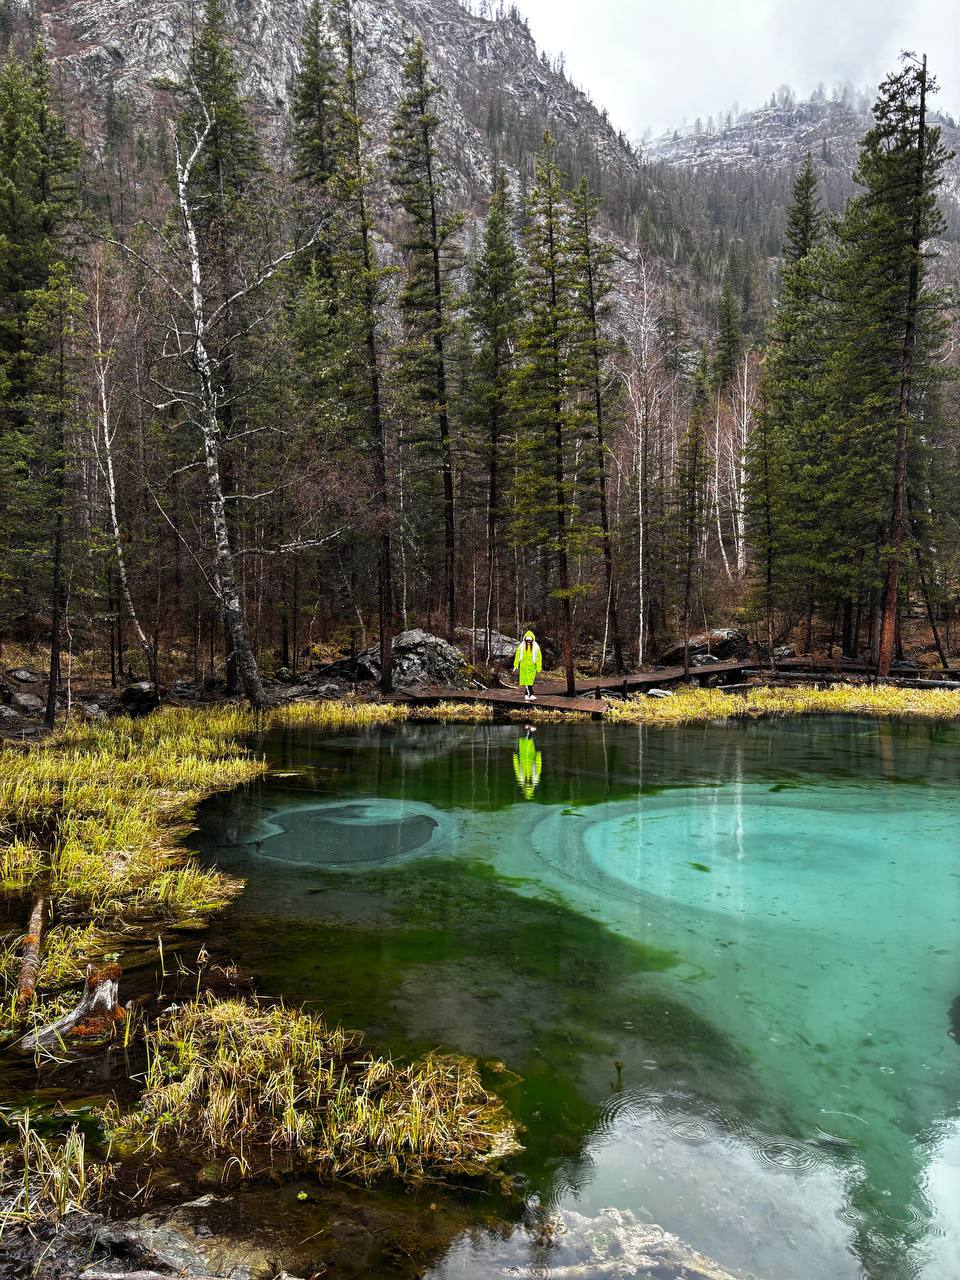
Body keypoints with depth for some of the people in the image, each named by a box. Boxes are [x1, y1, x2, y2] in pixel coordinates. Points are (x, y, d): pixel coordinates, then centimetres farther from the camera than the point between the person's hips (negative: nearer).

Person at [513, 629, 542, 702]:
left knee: (530, 681, 0)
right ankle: (531, 695, -8)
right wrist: (516, 665, 3)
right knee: (526, 681, -7)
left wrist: (538, 668, -2)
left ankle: (526, 695, 13)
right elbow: (517, 655, 6)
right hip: (524, 666, 0)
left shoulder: (535, 647, -3)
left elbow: (539, 657, 0)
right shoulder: (522, 646, -1)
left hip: (532, 666, 0)